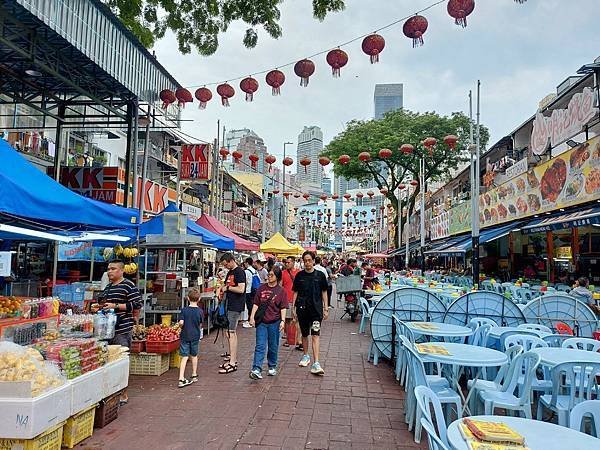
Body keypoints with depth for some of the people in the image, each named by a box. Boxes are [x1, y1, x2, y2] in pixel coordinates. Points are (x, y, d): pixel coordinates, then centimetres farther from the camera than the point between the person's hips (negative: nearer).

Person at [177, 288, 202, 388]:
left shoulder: (184, 310, -9)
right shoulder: (199, 311, -5)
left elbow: (181, 322, -17)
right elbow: (200, 325, 3)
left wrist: (182, 327, 4)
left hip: (184, 336, -1)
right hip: (195, 336, 1)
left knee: (184, 357, 1)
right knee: (194, 355, 17)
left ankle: (181, 379, -7)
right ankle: (194, 375, 30)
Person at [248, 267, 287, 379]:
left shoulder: (281, 291, -1)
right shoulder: (261, 288, 5)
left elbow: (283, 308, -3)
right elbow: (256, 304, 7)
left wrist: (283, 321, -12)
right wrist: (252, 317, 0)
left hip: (274, 322, -1)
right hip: (261, 321, 1)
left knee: (273, 346, 10)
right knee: (260, 346, -4)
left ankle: (272, 367, 27)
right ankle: (256, 369, -8)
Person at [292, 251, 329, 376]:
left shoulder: (320, 275, 1)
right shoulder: (299, 275, 4)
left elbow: (324, 292, 7)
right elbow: (295, 292, 8)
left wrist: (326, 308, 4)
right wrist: (293, 308, 2)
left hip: (316, 309, -2)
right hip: (302, 309, 2)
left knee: (315, 335, -10)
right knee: (304, 334, 16)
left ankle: (316, 363, -11)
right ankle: (306, 356, 36)